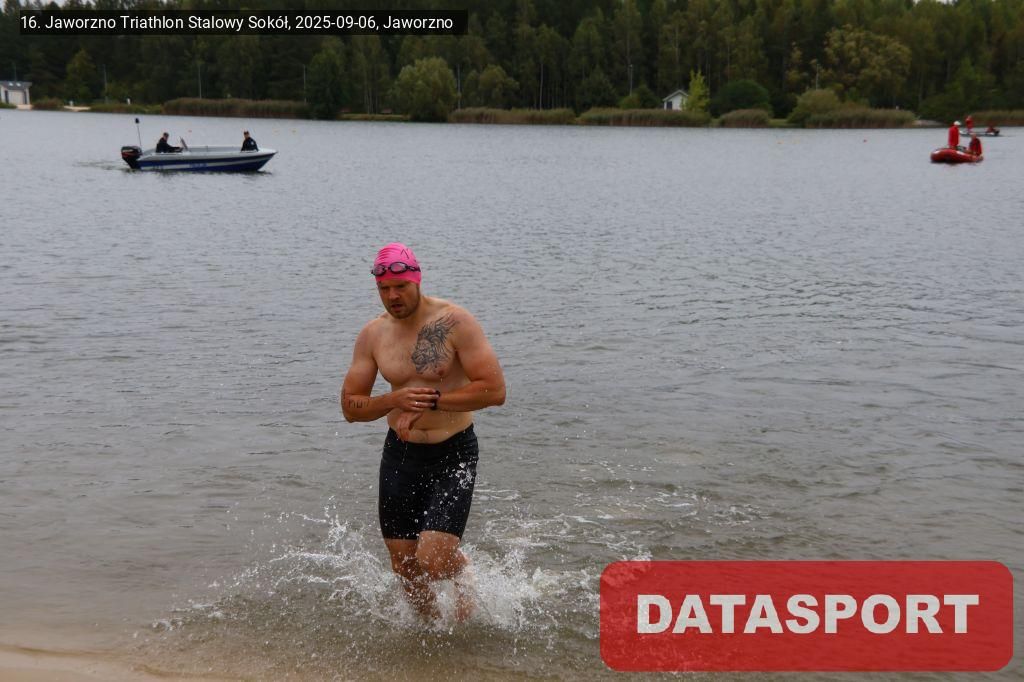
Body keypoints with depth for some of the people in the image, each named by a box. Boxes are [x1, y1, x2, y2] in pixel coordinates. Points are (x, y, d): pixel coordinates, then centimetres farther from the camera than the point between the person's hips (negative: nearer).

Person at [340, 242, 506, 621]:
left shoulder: (455, 323, -14)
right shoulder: (372, 335, 0)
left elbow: (494, 390, -19)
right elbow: (350, 407, 2)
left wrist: (432, 401, -22)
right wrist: (395, 400, -17)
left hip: (453, 453, -4)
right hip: (400, 453, 4)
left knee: (433, 561, -15)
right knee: (404, 566, 9)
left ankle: (464, 577, 22)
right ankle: (431, 625, 38)